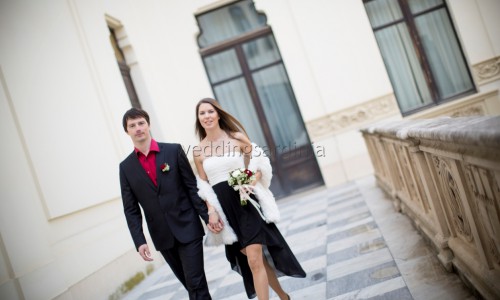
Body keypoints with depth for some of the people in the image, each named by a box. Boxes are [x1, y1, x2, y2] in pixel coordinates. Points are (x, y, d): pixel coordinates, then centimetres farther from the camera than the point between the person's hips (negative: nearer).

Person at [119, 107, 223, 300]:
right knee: (189, 284, 12)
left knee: (196, 284, -5)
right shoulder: (126, 167, 4)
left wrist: (208, 217, -8)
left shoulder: (174, 150, -2)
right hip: (162, 237, 2)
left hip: (188, 229, -2)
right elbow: (131, 209, 3)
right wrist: (139, 241, -6)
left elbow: (193, 187, -1)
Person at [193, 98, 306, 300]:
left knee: (254, 259, -10)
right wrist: (211, 211, -6)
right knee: (254, 258, 12)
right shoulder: (198, 151, 4)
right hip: (225, 208, 3)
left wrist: (250, 182, -17)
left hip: (247, 202, -3)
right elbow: (204, 187, 7)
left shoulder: (237, 137, -3)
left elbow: (260, 165, 1)